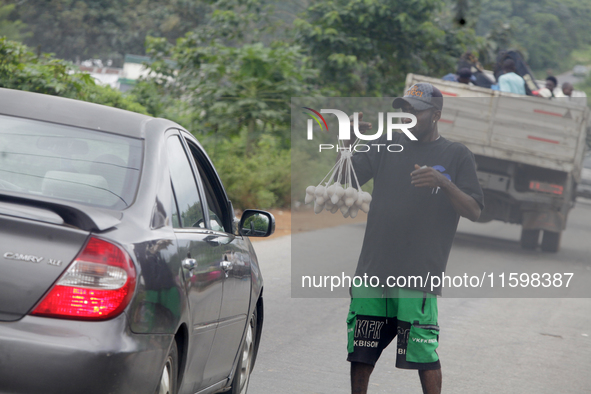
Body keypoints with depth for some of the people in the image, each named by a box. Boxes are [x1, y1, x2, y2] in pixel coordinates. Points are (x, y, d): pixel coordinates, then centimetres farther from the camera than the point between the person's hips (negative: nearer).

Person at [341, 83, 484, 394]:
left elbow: (473, 212, -3)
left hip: (419, 274, -3)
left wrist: (444, 183, -19)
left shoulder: (457, 156, 5)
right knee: (360, 353, 7)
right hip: (373, 269, 4)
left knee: (424, 356, -5)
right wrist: (349, 140, -11)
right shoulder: (388, 145, 13)